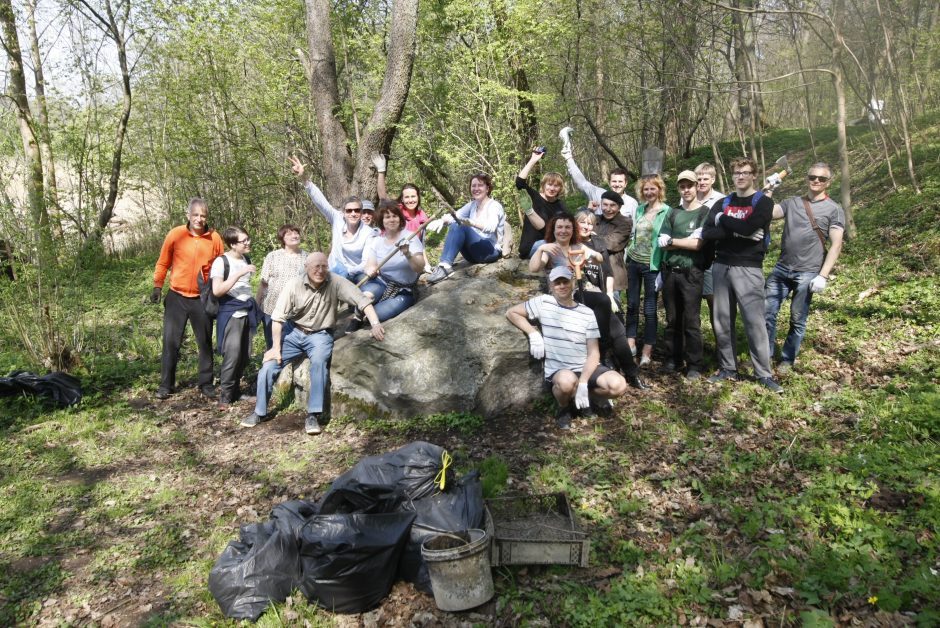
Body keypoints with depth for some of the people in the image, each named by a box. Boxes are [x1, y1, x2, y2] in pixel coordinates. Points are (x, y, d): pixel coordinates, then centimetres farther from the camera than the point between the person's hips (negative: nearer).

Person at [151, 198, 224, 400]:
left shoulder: (214, 238, -3)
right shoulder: (175, 234, -6)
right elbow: (163, 263, 2)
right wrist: (157, 286, -4)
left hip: (202, 299, 1)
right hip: (177, 297, 0)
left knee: (205, 342, 10)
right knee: (171, 342, 4)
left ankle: (206, 384, 22)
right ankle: (166, 384, 16)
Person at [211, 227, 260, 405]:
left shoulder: (247, 259, 11)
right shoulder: (221, 261, -10)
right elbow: (217, 291, -19)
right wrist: (239, 273, -23)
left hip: (247, 312, 6)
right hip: (231, 313, -6)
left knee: (244, 356, 7)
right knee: (233, 354, -12)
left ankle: (235, 390, 20)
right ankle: (225, 395, -1)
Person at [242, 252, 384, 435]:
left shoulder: (336, 282, -15)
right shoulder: (294, 285, -11)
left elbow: (362, 300, -20)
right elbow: (278, 317, -6)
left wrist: (375, 324, -34)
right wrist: (276, 348, -8)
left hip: (321, 335, -2)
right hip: (295, 332, 2)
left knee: (319, 362, -32)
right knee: (269, 364, -7)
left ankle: (313, 415, -26)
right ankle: (260, 412, 14)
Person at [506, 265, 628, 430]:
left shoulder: (587, 313, 2)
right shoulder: (543, 303, -1)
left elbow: (594, 353, -2)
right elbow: (511, 313, 6)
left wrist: (583, 384, -17)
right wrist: (533, 333, -9)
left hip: (586, 368, 2)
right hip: (557, 371, -2)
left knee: (618, 385, -25)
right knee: (567, 381, -39)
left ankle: (590, 393, 10)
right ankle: (563, 408, -2)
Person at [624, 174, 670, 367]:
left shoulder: (666, 211, -7)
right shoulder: (639, 209, 10)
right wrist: (626, 259, 13)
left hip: (651, 265, -5)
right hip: (633, 261, 6)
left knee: (649, 309, 1)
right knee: (632, 305, 11)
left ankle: (646, 353, 8)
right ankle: (630, 344, 23)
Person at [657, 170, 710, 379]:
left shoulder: (704, 212, -1)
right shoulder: (673, 213, 12)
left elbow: (697, 244, -12)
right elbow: (662, 243, 3)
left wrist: (673, 241, -3)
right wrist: (686, 242, -8)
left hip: (691, 273, -4)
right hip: (670, 272, 4)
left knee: (691, 321, -3)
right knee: (672, 319, 10)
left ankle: (694, 365, 5)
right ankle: (673, 359, 20)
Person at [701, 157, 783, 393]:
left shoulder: (763, 202, 1)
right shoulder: (722, 203, 13)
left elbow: (749, 227, -18)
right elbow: (706, 233, -3)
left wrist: (723, 220, -4)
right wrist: (737, 232, -13)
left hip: (748, 268, -4)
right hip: (721, 267, 4)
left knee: (754, 321, -7)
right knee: (722, 321, 7)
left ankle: (764, 373, 1)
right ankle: (728, 368, 18)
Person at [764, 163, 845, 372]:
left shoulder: (834, 209, 1)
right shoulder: (791, 202, 11)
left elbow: (836, 245, -5)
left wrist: (823, 276, -13)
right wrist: (768, 191, -11)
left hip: (807, 274, -3)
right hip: (781, 269, 3)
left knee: (797, 320, 5)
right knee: (767, 312, 0)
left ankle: (787, 359, 19)